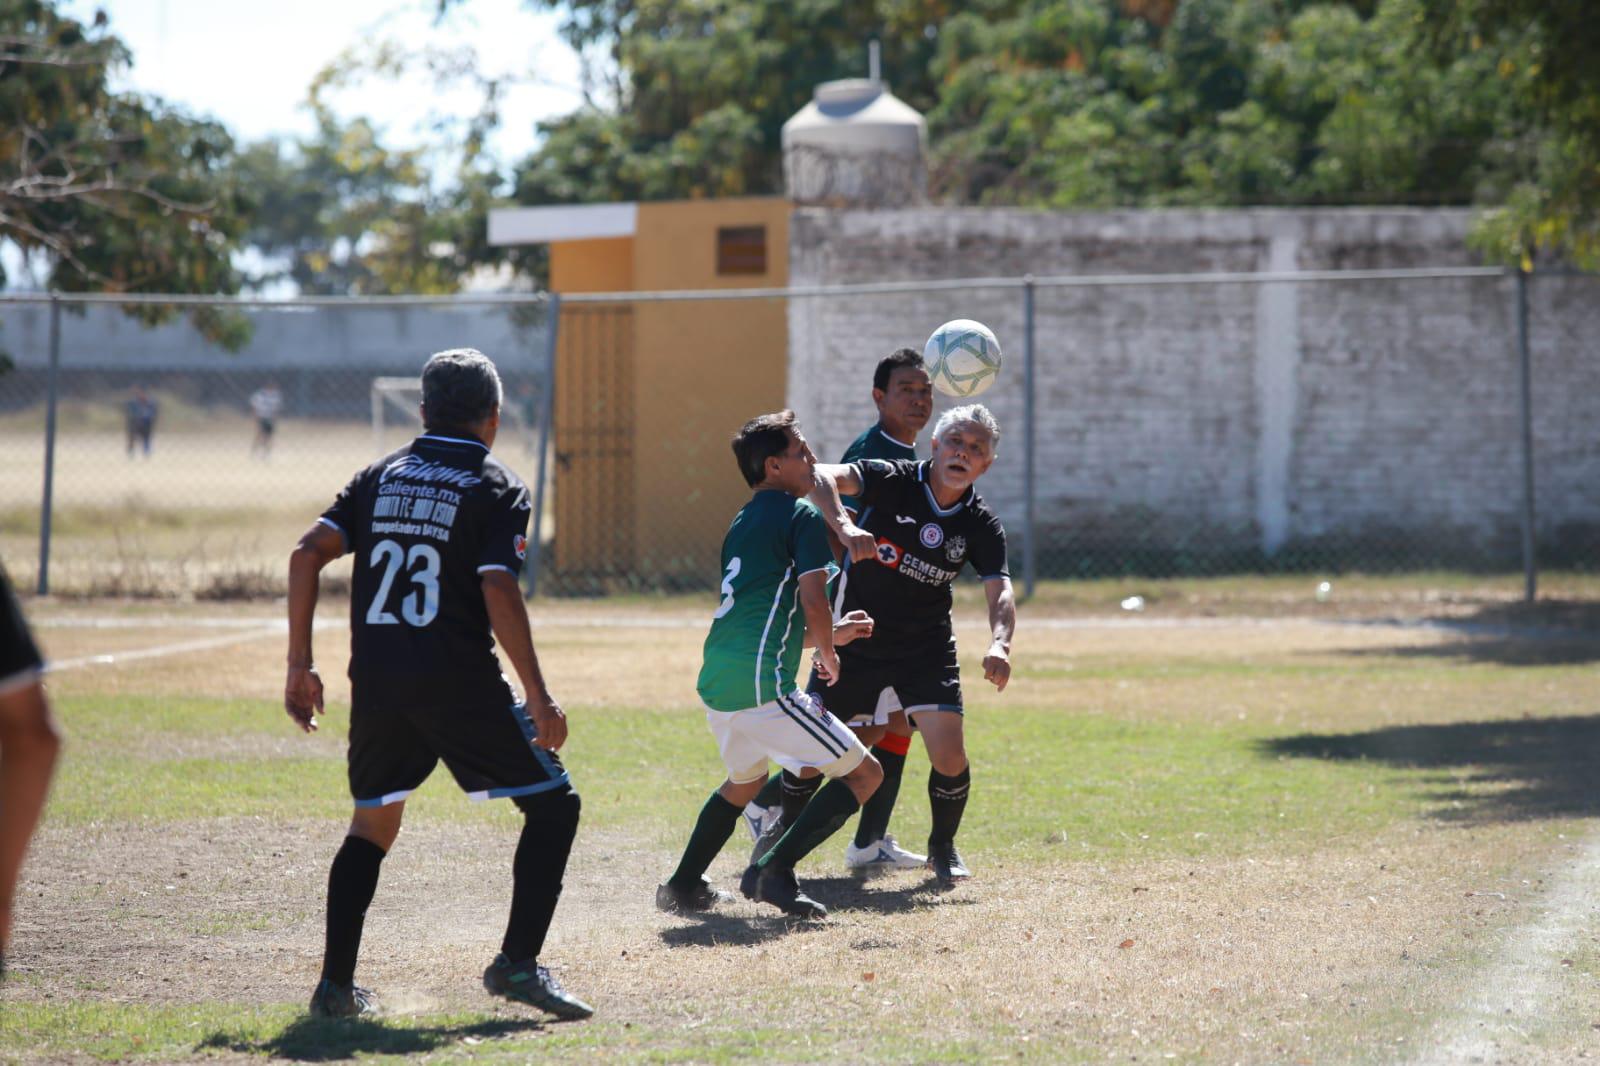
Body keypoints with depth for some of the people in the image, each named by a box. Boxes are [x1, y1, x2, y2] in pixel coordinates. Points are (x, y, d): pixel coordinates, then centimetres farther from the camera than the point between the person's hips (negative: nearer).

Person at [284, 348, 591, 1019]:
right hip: (460, 685, -5)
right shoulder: (495, 488, -1)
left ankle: (336, 984, 11)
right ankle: (518, 963, -4)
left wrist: (300, 665, 8)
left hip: (376, 683, 5)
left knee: (372, 826, 19)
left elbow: (308, 554, 3)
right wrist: (537, 697, -12)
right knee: (553, 805, 6)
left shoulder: (380, 477, 13)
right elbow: (498, 592, -14)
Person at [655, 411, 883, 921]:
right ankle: (776, 869, -10)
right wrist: (828, 655, 7)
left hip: (716, 683, 9)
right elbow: (813, 603, -12)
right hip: (762, 684, -9)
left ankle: (683, 886, 33)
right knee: (864, 773, -1)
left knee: (745, 779, 35)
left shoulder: (742, 523, 23)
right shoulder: (801, 516, -3)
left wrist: (828, 635, 35)